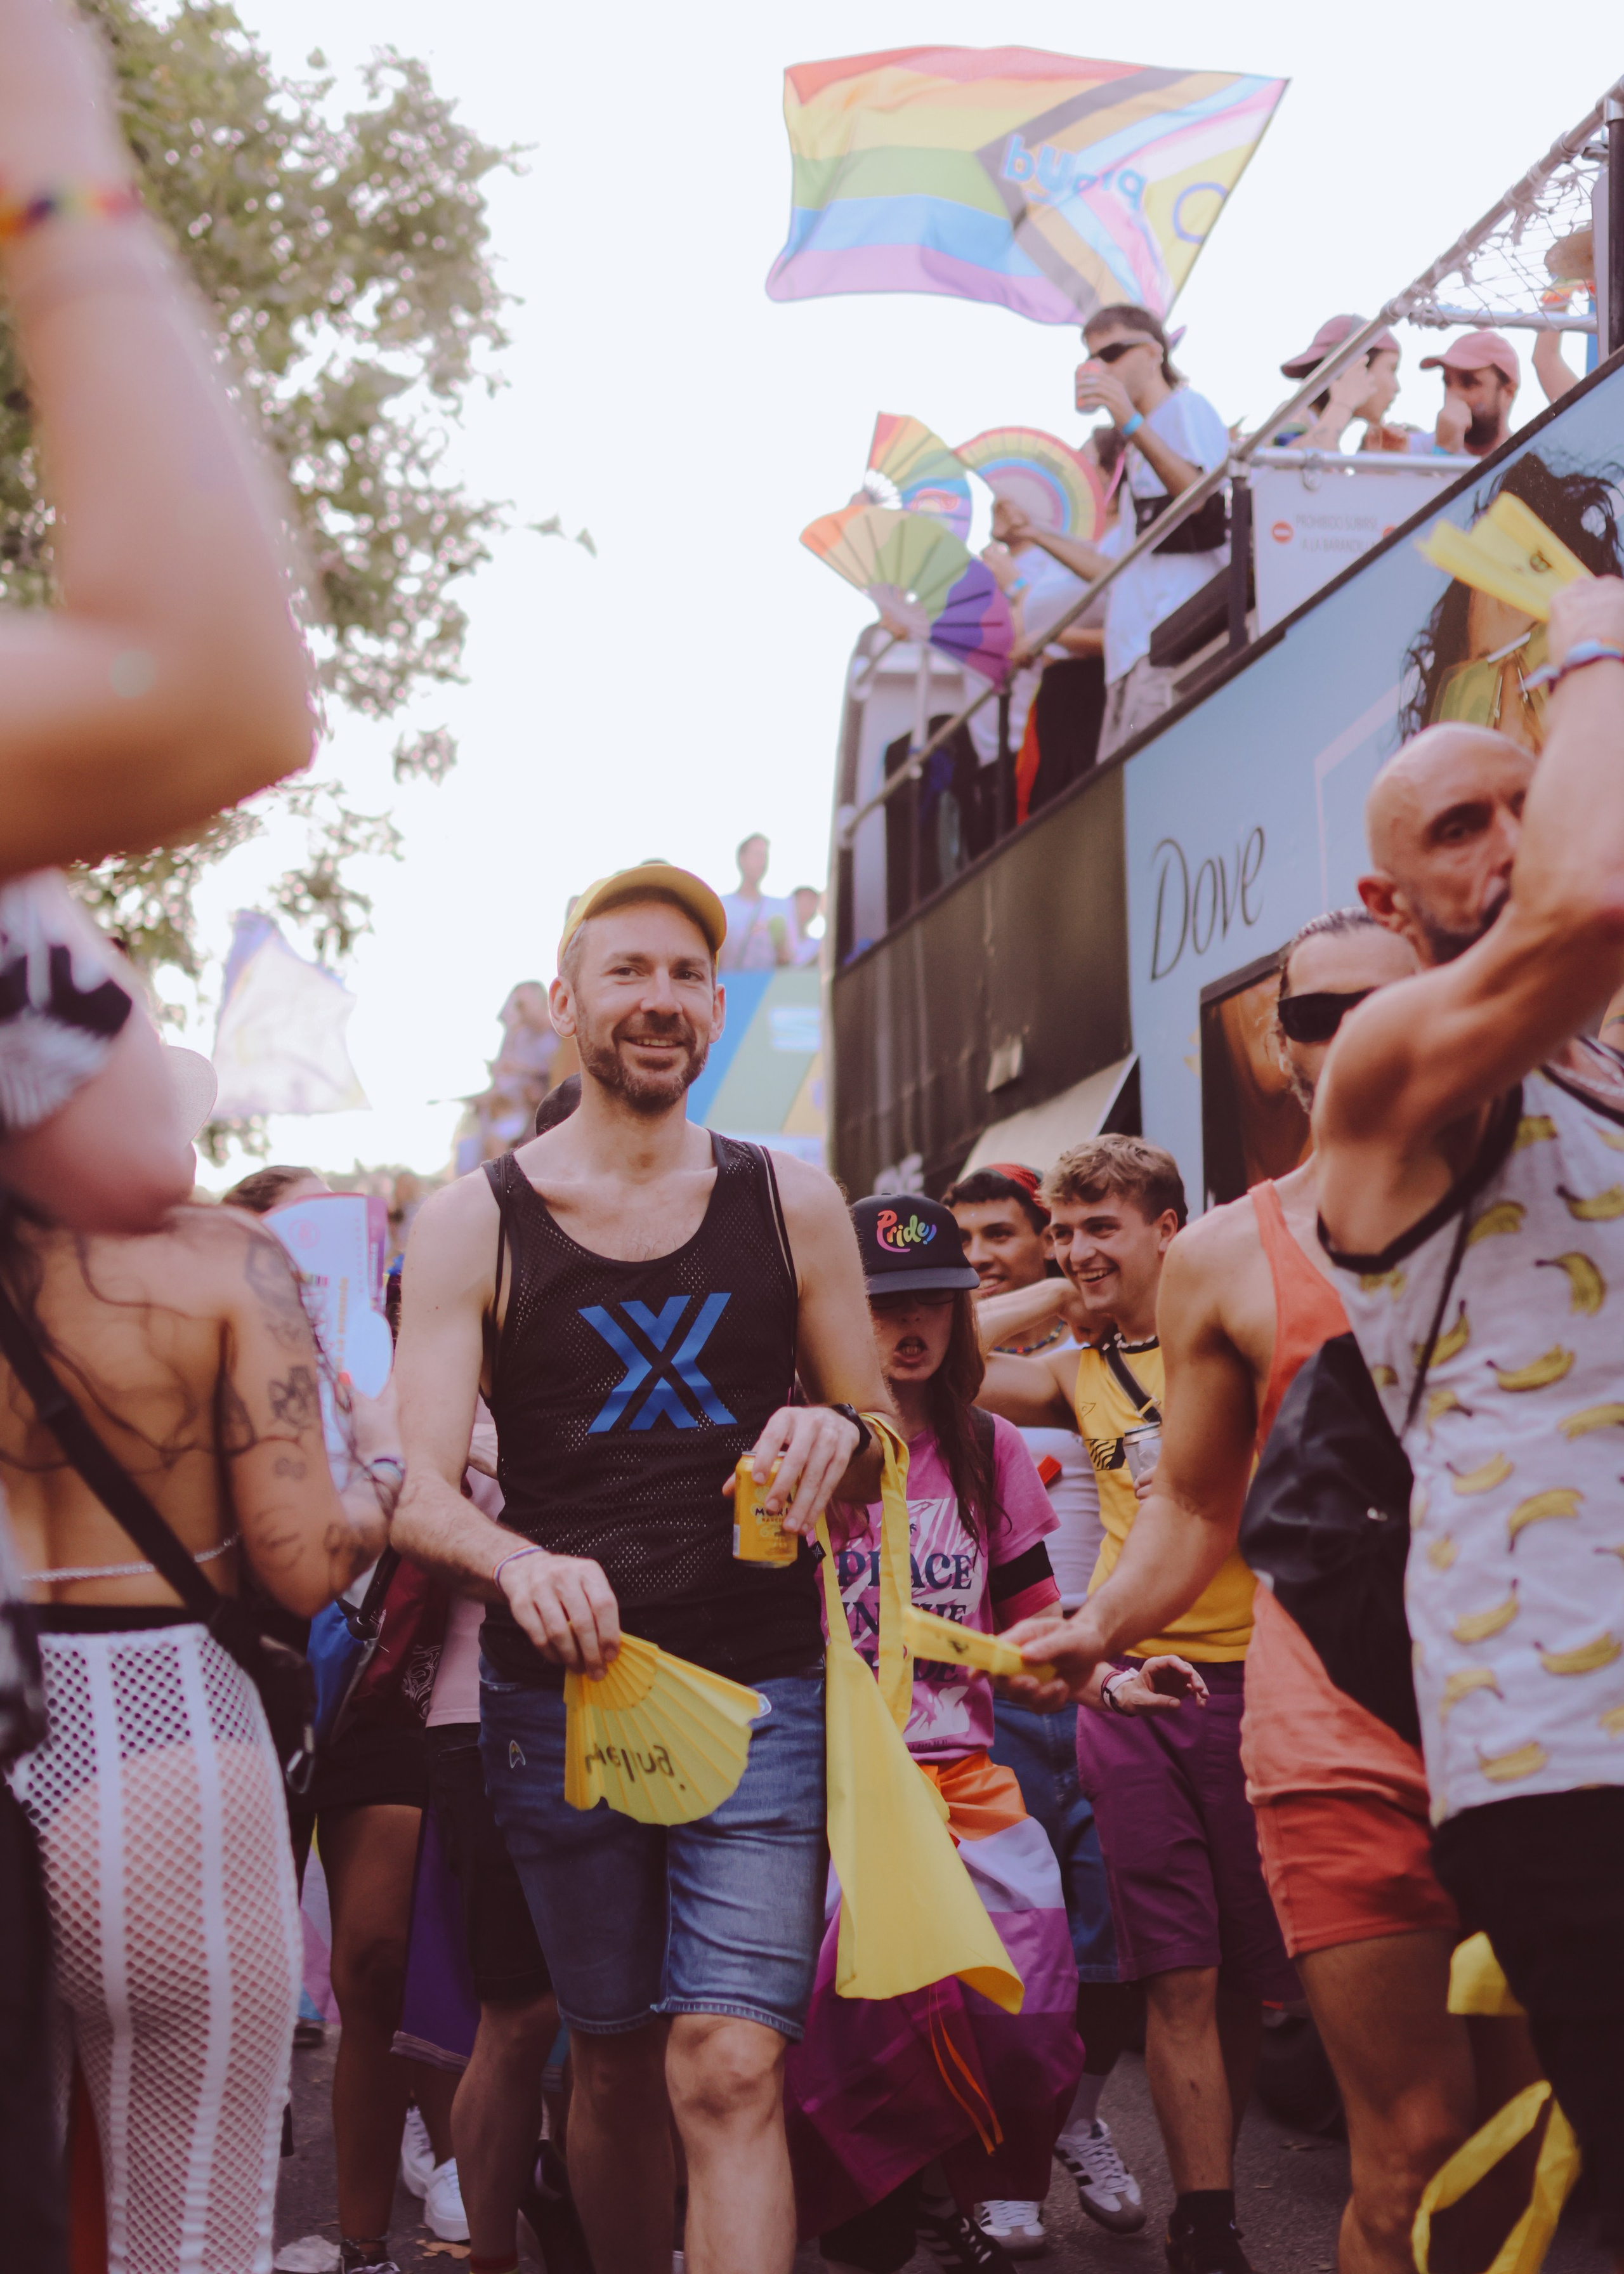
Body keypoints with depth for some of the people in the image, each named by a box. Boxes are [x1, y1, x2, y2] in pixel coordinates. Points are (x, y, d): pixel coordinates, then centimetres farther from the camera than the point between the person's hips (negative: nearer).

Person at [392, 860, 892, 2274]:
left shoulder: (791, 1204, 7)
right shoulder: (475, 1224, 2)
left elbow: (885, 1457, 12)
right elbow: (423, 1497, -5)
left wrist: (840, 1436, -13)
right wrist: (520, 1563, -28)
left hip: (762, 1693, 0)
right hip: (561, 1695, 0)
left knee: (731, 2072, -11)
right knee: (614, 2065, 12)